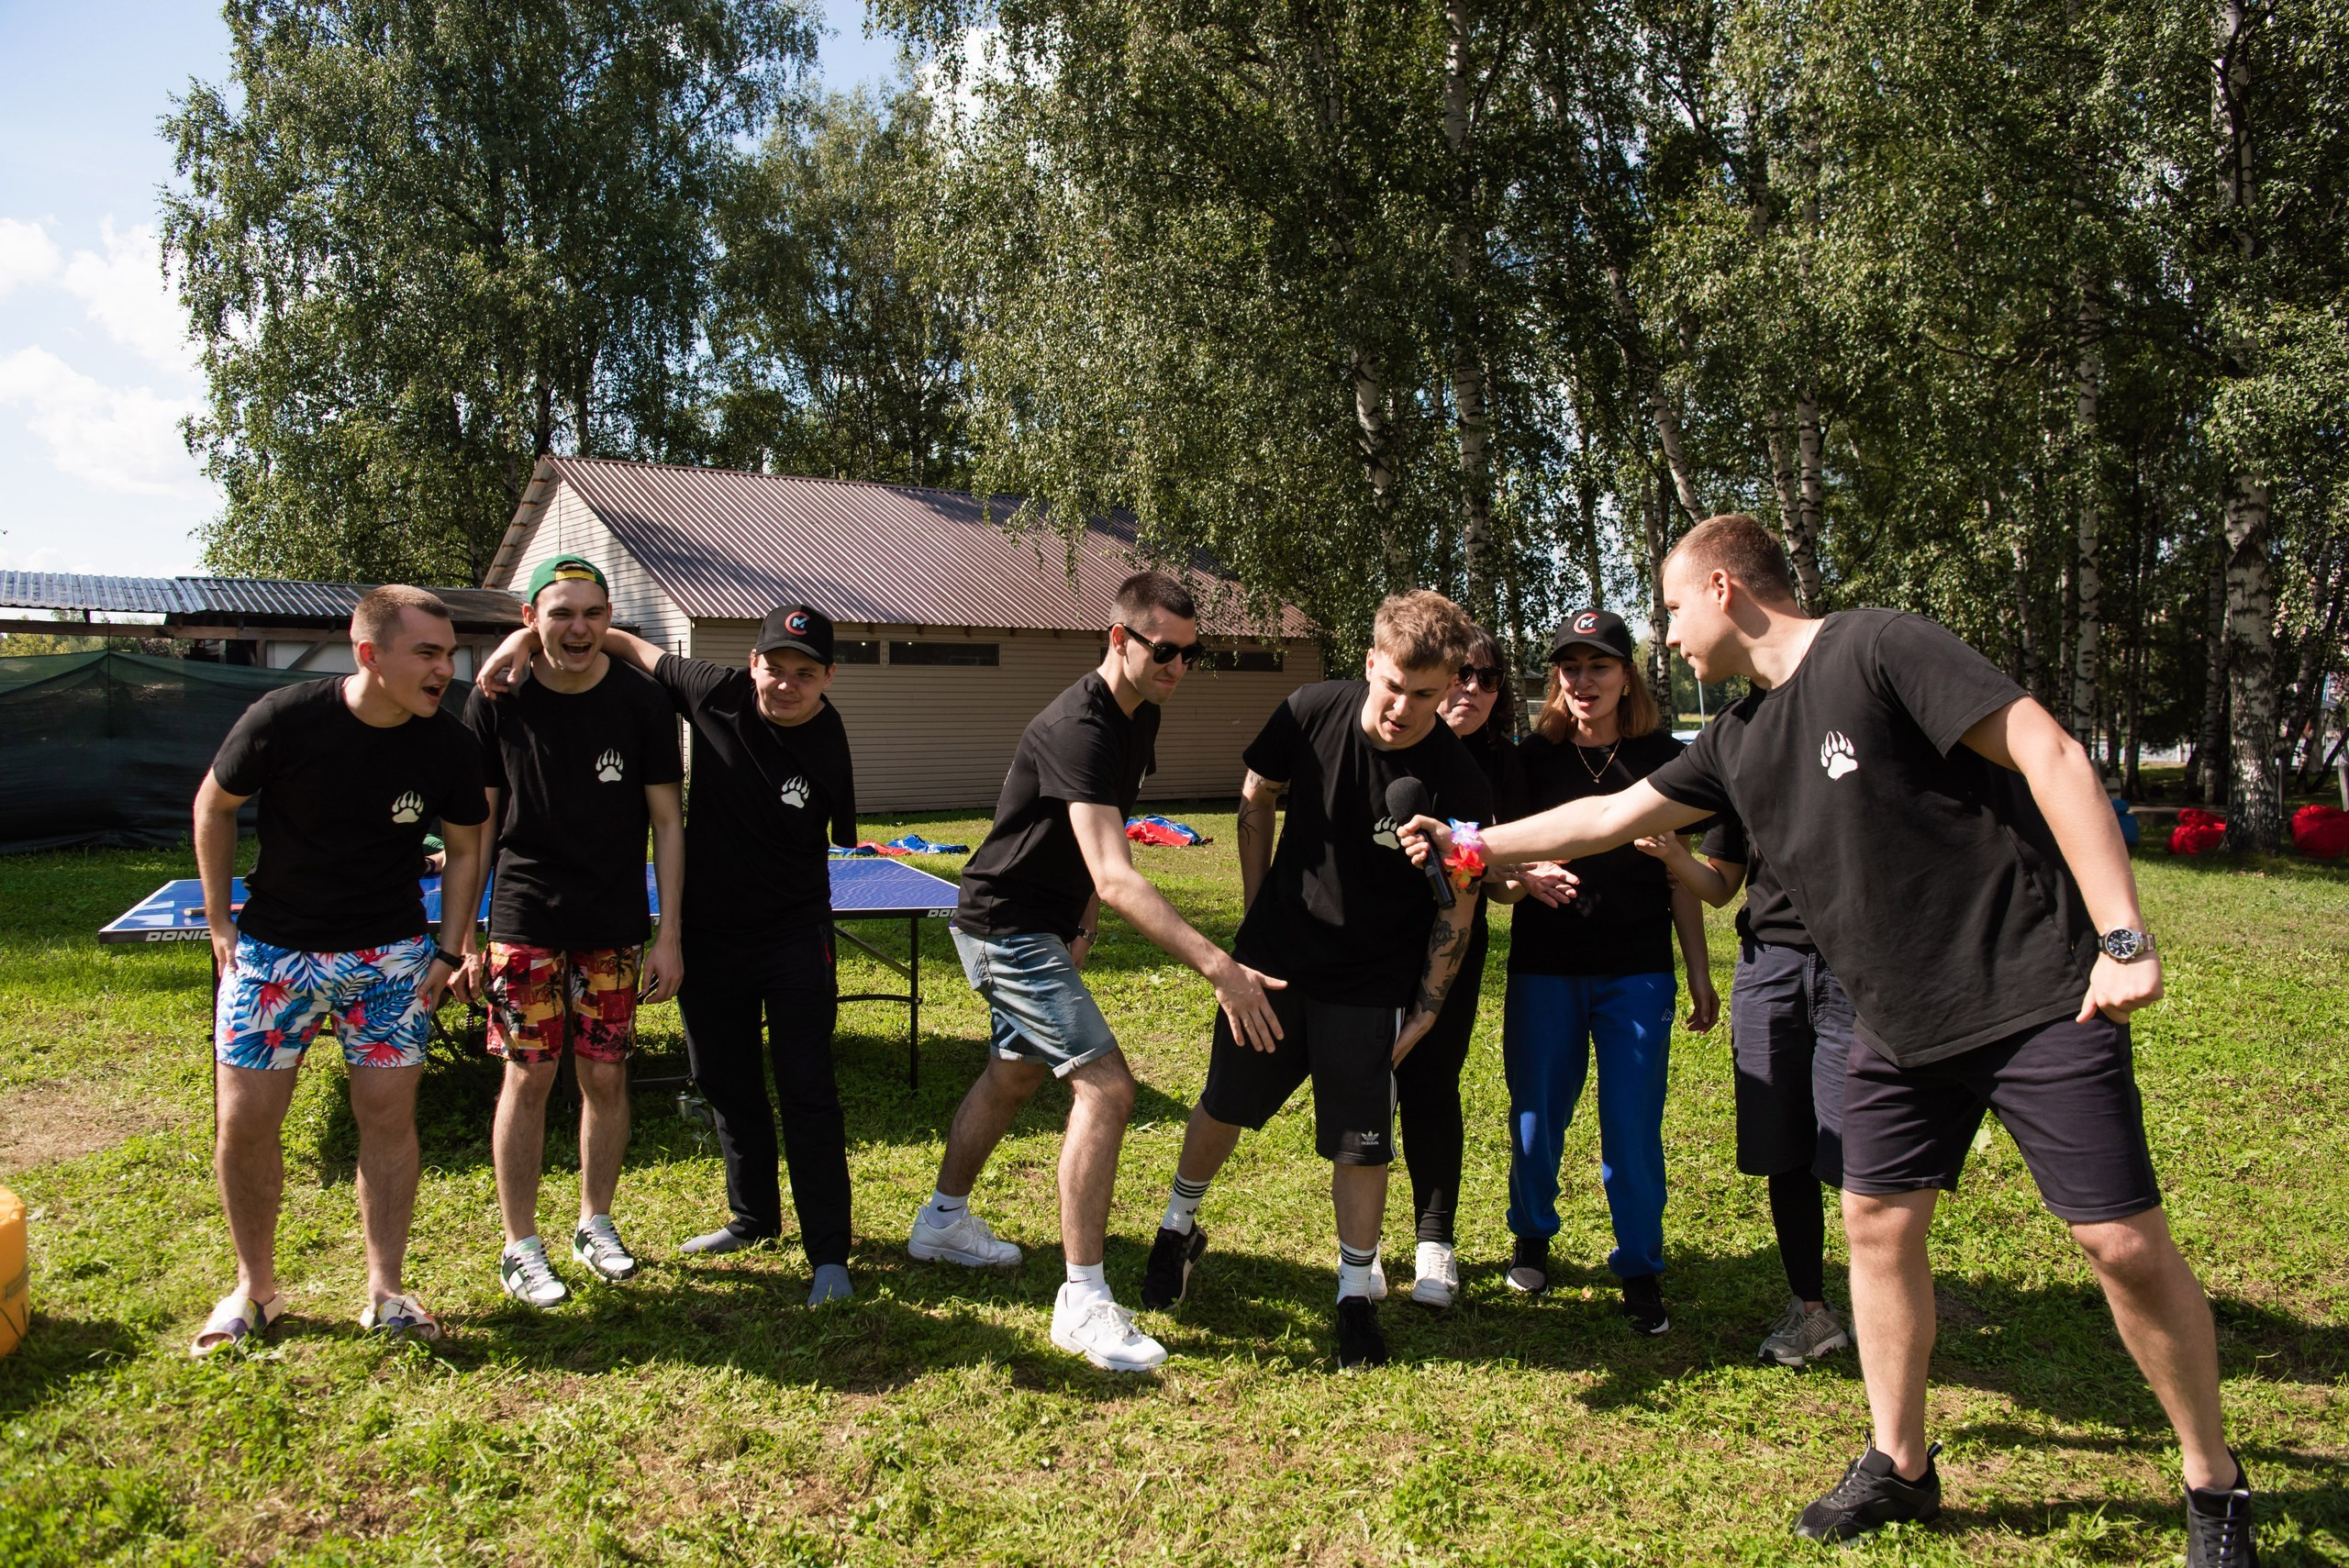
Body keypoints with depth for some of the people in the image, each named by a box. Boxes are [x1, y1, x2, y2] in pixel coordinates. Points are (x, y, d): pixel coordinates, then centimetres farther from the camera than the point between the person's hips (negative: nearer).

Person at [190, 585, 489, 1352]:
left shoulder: (447, 747, -11)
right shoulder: (283, 718, -17)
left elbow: (465, 850, 4)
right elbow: (213, 807, -1)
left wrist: (449, 952, -1)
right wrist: (221, 922, 0)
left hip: (391, 956, 1)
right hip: (273, 950, -1)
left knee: (388, 1116, 1)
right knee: (245, 1122, 0)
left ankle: (385, 1294, 15)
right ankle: (255, 1288, 22)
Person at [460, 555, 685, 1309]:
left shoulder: (641, 700, -4)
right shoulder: (497, 701, -5)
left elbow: (667, 821, 0)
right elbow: (476, 826, 2)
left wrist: (668, 936, -3)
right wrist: (465, 939, -1)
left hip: (615, 924, 1)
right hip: (525, 921, -1)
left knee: (605, 1075, 7)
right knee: (528, 1075, 0)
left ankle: (596, 1223, 26)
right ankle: (520, 1246, 14)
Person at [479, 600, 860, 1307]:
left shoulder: (827, 750, -16)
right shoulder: (717, 691, -11)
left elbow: (834, 844, -2)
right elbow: (632, 645, 3)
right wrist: (527, 636, -5)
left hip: (792, 937, -4)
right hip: (707, 934, 4)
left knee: (806, 1090, -5)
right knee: (725, 1083, 17)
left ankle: (829, 1253, 4)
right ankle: (753, 1217, 37)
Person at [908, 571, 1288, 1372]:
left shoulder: (1141, 718, 2)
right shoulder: (1079, 730, -29)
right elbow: (1116, 880, -40)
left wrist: (1082, 921, 5)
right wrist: (1219, 968, -47)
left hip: (1041, 924, 10)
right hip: (1006, 926, -10)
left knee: (1017, 1072, 24)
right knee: (1105, 1086, -17)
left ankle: (943, 1220, 45)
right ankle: (1082, 1300, -10)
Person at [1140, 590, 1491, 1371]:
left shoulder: (1458, 785, -20)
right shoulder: (1311, 713, -14)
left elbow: (1456, 912, -9)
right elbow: (1256, 798, 5)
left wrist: (1424, 1014, -6)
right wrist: (1256, 911, 6)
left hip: (1369, 984, -2)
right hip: (1273, 955, 3)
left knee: (1360, 1142, 1)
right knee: (1223, 1106, 15)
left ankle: (1357, 1292, 23)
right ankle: (1178, 1227, 41)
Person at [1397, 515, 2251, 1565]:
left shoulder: (1877, 650, -14)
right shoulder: (1740, 740, 9)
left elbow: (2049, 755, -18)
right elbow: (1611, 818, 19)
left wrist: (2122, 937, -22)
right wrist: (1474, 846, 20)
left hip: (2038, 995, -7)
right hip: (1902, 1022, 8)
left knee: (2122, 1241, -3)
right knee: (1878, 1221, 8)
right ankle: (1899, 1465, 25)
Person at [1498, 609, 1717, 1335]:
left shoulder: (1663, 760, 2)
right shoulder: (1532, 759, 1)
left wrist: (1700, 972, 8)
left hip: (1638, 974, 0)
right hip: (1544, 969, 1)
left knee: (1633, 1125, 1)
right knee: (1537, 1117, 9)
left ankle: (1640, 1268, 18)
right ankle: (1531, 1236, 34)